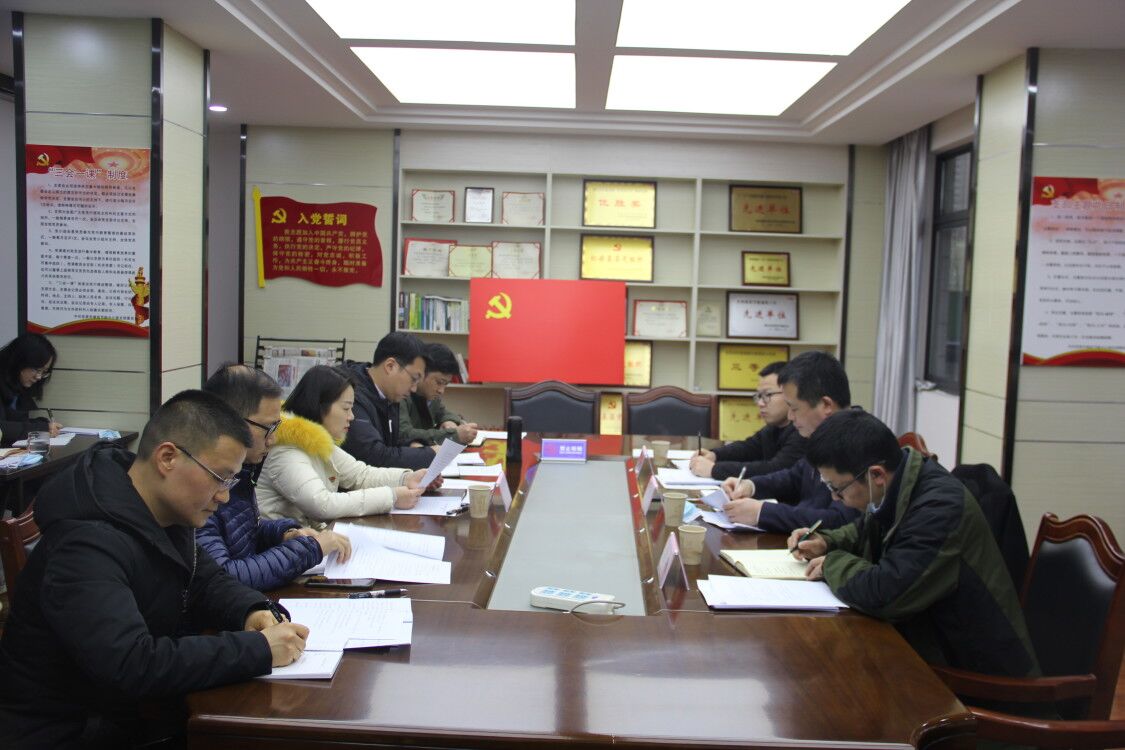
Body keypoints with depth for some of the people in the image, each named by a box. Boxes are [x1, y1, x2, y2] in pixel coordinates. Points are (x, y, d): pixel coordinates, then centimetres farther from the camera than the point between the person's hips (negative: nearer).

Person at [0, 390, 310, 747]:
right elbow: (130, 666, -37)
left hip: (136, 709, 8)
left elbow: (206, 579, 11)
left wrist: (252, 611, -11)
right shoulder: (89, 544, -28)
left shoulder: (166, 515, 0)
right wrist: (259, 649, -33)